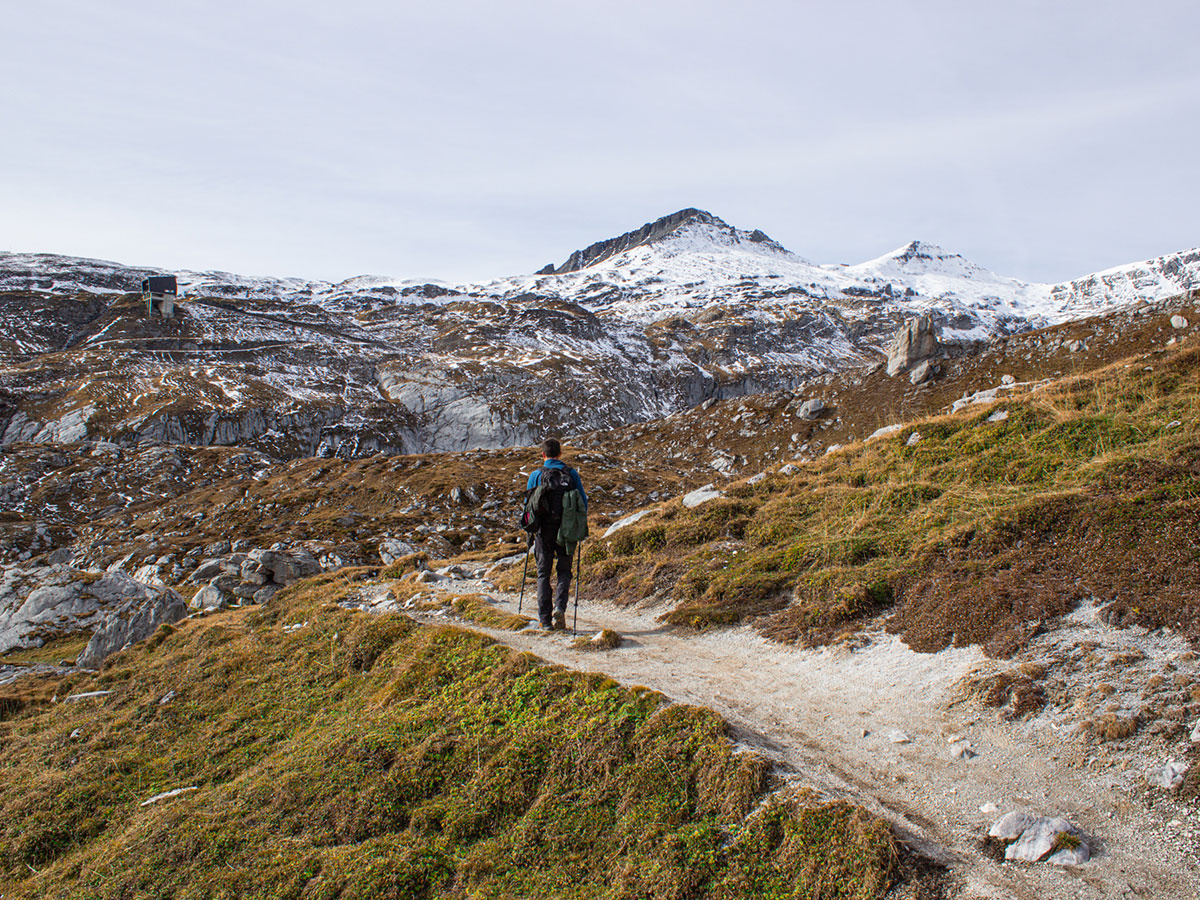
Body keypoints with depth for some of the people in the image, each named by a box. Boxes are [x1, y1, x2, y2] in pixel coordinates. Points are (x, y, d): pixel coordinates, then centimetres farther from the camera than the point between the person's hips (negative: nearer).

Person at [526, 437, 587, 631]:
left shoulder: (536, 475, -1)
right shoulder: (572, 473, 3)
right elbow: (583, 501, 3)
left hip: (544, 530, -1)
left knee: (543, 573, 9)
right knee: (564, 570, 14)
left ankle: (546, 619, 6)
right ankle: (559, 608, -9)